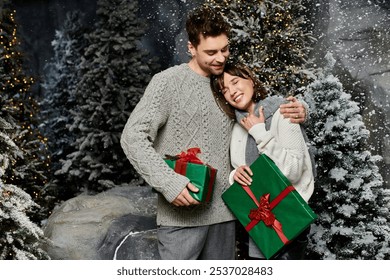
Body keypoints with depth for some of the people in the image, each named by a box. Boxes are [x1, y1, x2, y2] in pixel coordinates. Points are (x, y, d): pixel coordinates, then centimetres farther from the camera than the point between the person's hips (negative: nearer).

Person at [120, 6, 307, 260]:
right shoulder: (169, 82, -5)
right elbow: (133, 137, -11)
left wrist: (293, 111, 2)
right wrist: (169, 183, -21)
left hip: (223, 211, 6)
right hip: (182, 213, -5)